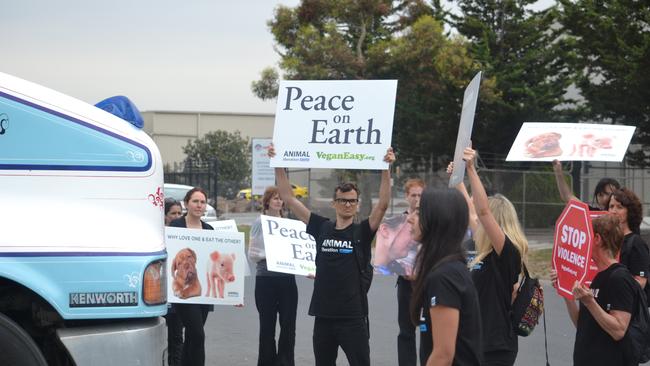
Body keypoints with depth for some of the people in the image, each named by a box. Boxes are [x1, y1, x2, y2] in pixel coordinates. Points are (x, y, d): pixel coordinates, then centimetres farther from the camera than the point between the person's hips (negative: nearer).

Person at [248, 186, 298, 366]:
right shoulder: (259, 223, 0)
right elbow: (252, 253, -3)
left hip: (287, 279, 2)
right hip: (266, 279, -2)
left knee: (288, 326, 1)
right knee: (267, 326, 6)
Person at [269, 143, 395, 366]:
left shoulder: (362, 232, -1)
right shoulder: (321, 228, 5)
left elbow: (383, 203, -15)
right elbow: (289, 199, 5)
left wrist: (386, 167, -25)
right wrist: (278, 165, -1)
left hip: (353, 316, -3)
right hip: (323, 314, 3)